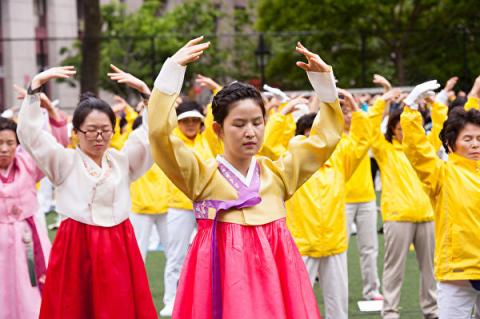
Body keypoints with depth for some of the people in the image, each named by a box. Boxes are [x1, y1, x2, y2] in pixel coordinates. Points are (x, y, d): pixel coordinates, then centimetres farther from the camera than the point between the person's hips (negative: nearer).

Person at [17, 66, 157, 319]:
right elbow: (28, 132, -8)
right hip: (76, 249, -3)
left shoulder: (122, 161, 11)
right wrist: (35, 86, -14)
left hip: (119, 248, 3)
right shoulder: (65, 162, 2)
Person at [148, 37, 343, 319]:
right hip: (224, 274, -3)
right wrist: (174, 69, -16)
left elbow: (326, 136, 13)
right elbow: (160, 133, -13)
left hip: (273, 272, 3)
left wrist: (324, 79, 4)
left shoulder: (278, 173, 8)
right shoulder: (202, 176, -1)